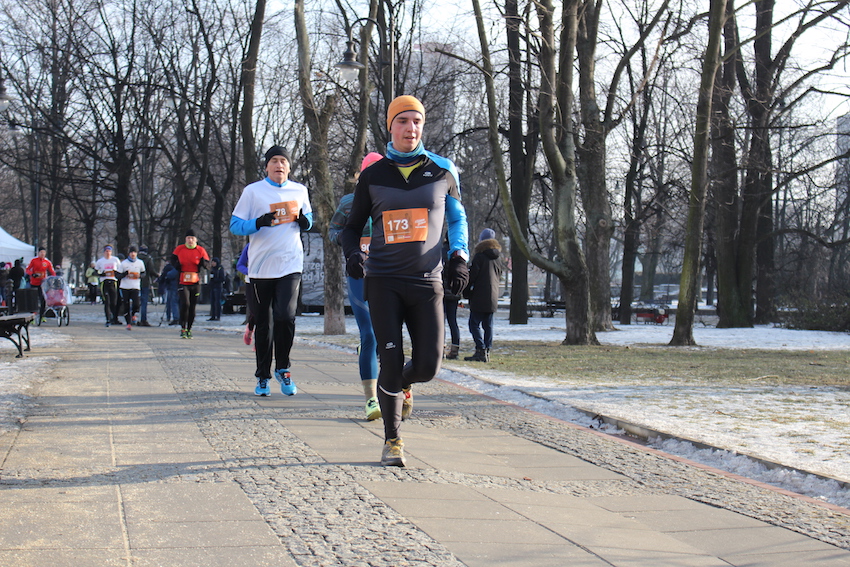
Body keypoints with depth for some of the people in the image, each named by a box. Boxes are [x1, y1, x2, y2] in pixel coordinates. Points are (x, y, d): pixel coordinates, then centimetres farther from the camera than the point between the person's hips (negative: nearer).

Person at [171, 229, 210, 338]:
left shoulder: (200, 250, 2)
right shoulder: (179, 249, 2)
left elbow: (207, 264, 7)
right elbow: (173, 258, 17)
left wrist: (203, 263, -16)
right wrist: (176, 264, -5)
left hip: (195, 283, 2)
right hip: (182, 282, -2)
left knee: (192, 307, 8)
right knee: (185, 304, -17)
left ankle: (189, 329, 22)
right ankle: (183, 329, -7)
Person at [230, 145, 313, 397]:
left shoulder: (299, 191, 10)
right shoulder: (253, 191, 3)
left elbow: (308, 220, 22)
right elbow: (235, 225, 1)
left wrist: (304, 221, -2)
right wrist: (259, 223, -17)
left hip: (290, 264, 0)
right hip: (261, 266, 0)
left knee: (285, 316, -16)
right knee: (263, 323, 6)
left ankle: (283, 369, 4)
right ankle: (263, 376, 18)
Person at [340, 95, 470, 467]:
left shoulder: (442, 171, 6)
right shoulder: (372, 176, 5)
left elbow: (456, 216, 21)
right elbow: (353, 226, 14)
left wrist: (459, 256, 6)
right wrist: (352, 252, -8)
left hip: (427, 281, 1)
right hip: (383, 281, -1)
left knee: (428, 365, -5)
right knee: (390, 362, -5)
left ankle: (404, 384, 33)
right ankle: (392, 440, 13)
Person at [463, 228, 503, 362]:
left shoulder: (479, 256, -8)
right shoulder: (497, 258, 13)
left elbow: (472, 275, -10)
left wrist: (467, 292, 0)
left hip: (479, 297, -7)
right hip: (493, 299, 7)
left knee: (474, 324, -6)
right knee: (488, 325, 10)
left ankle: (481, 350, -16)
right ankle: (487, 352, 9)